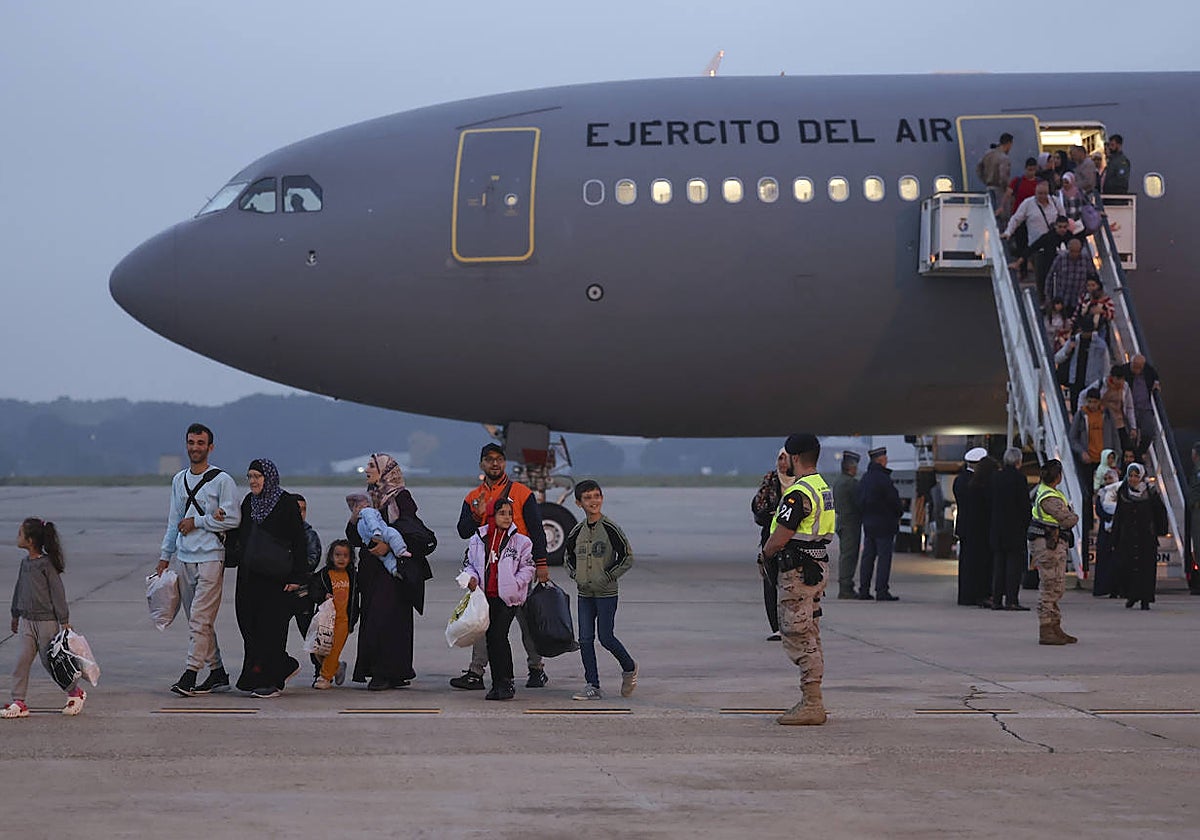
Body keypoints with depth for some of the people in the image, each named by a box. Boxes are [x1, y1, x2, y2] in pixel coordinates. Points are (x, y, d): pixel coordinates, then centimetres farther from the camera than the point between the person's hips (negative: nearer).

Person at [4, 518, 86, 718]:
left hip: (46, 621, -6)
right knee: (21, 661, -1)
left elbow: (58, 592, -12)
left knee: (50, 661, 3)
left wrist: (64, 621, -12)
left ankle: (75, 693, 22)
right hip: (26, 621, 6)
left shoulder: (46, 564, -14)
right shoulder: (25, 562, 7)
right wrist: (15, 615, 26)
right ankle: (18, 703, 2)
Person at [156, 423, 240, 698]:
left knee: (200, 618, -13)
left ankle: (190, 674, -16)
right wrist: (165, 556, 19)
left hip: (210, 558, -7)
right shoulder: (179, 480, 15)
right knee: (196, 620, 8)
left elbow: (233, 519, -10)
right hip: (184, 559, 7)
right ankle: (217, 672, 15)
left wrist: (197, 522, -9)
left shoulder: (222, 480, -5)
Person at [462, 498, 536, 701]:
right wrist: (472, 577, -3)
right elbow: (470, 563, 17)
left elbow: (527, 569, 1)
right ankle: (498, 683, 14)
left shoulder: (520, 541, 0)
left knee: (499, 636, -14)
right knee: (491, 638, 6)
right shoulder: (478, 539, 9)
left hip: (508, 598, -4)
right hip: (485, 596, 4)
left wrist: (513, 585, -11)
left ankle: (505, 682, -8)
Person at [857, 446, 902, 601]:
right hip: (884, 524, -8)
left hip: (868, 523, 8)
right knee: (884, 557, -5)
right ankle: (882, 591, -8)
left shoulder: (865, 478, 11)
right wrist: (900, 511, 4)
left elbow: (860, 501, 14)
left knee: (868, 556, 10)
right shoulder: (882, 478, -16)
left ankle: (864, 590, 10)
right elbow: (894, 499, -14)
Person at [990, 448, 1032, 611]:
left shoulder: (996, 478, 6)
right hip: (1015, 528, -6)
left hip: (997, 527, 6)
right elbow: (1025, 505, -11)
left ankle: (996, 600, 9)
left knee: (998, 562, 9)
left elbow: (993, 504, 10)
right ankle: (1011, 600, -7)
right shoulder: (1018, 478, -11)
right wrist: (1027, 525, -3)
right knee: (1014, 561, -3)